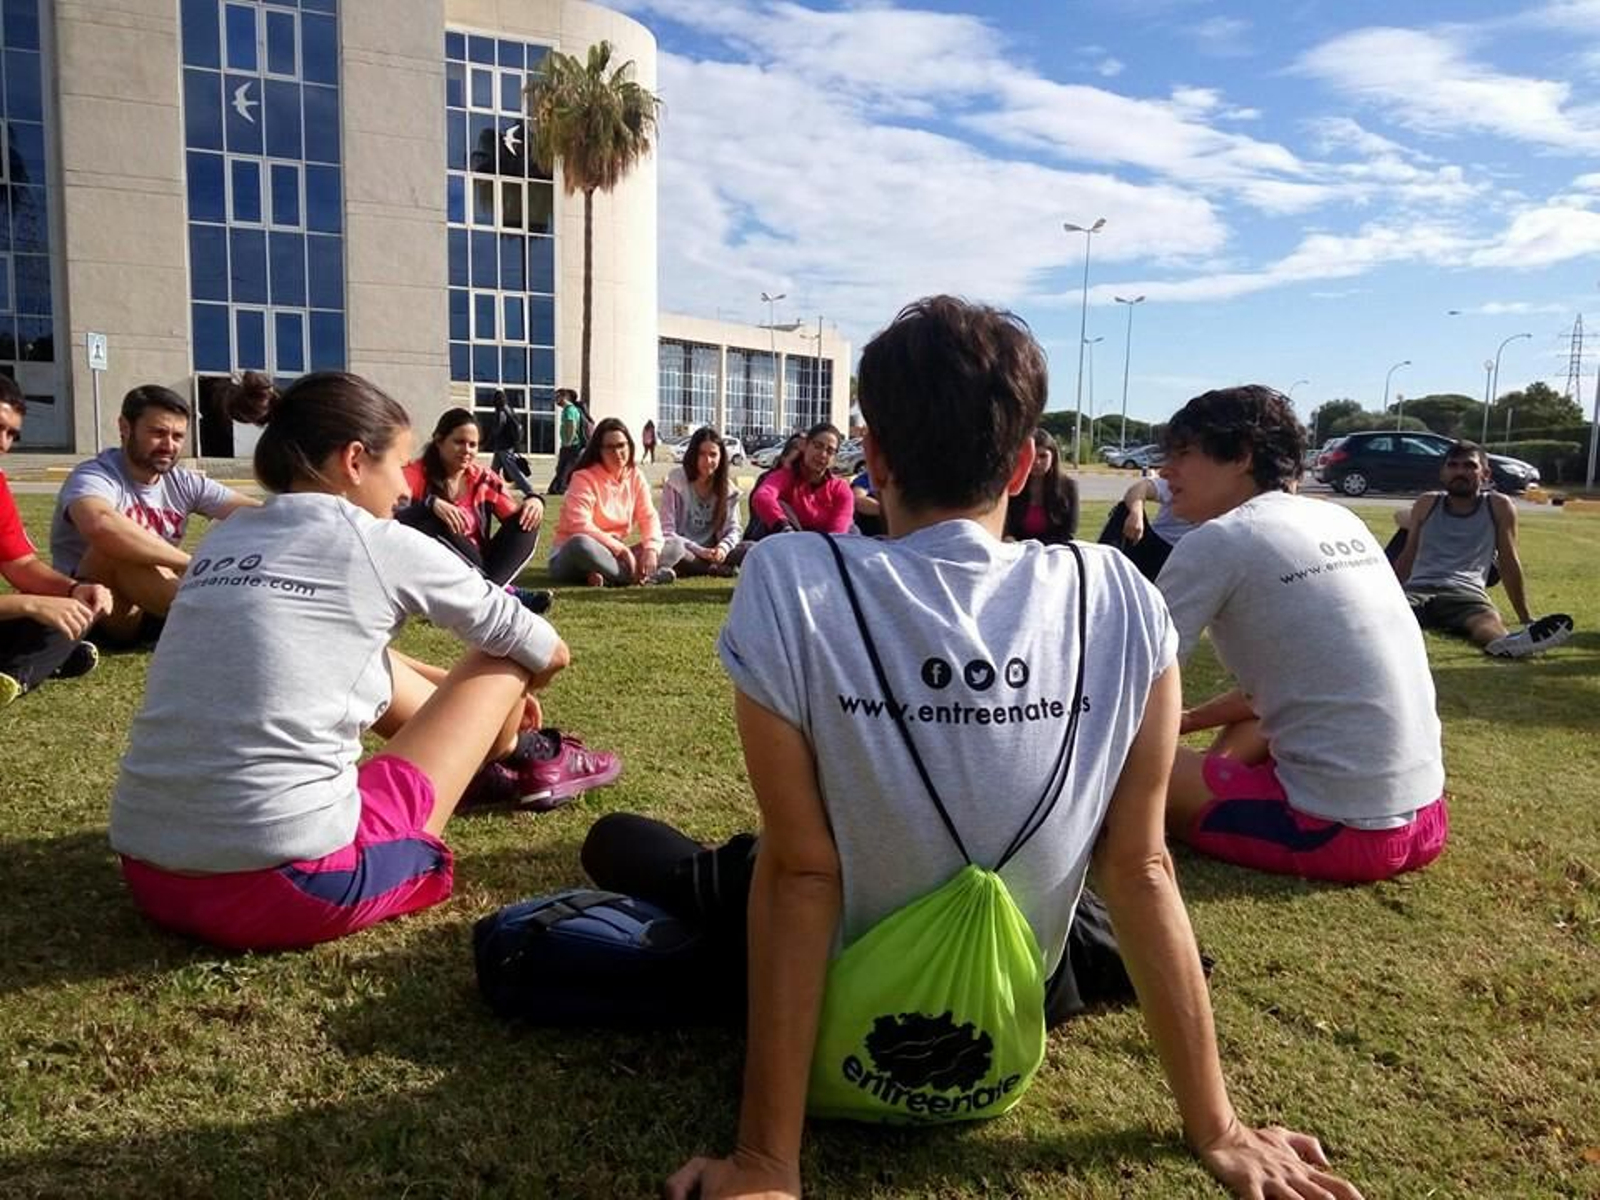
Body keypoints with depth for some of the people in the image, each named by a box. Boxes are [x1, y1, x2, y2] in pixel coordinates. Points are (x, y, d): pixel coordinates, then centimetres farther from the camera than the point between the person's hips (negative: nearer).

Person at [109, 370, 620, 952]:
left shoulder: (226, 538, 12)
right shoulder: (378, 543, -5)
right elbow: (546, 651, 10)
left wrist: (446, 687, 39)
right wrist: (512, 694, 34)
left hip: (150, 876, 8)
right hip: (285, 888, -7)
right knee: (503, 658, 8)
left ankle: (482, 752, 50)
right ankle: (509, 759, 42)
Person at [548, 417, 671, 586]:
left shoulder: (636, 477, 4)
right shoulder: (584, 477, -13)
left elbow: (649, 517, -1)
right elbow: (580, 526, -24)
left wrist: (651, 548, -22)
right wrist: (621, 549, -27)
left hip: (613, 555, 6)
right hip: (571, 555, -6)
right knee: (581, 544, -41)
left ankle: (606, 576, -28)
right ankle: (642, 576, -31)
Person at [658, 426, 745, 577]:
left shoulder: (728, 488, 5)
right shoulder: (675, 483, -6)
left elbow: (733, 530, 4)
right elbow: (667, 532, -11)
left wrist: (723, 547, -20)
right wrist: (699, 551, -23)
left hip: (712, 554, 3)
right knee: (670, 549, -38)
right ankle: (717, 570, -20)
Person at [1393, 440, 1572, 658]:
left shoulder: (1498, 507, 12)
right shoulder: (1426, 504, 18)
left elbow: (1510, 563, 16)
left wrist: (1527, 620, 17)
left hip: (1467, 592, -1)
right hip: (1417, 588, 1)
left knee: (1488, 622, -40)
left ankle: (1505, 644, -75)